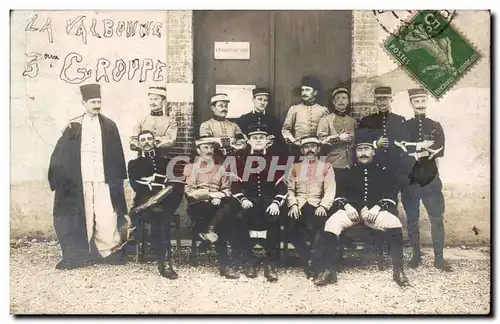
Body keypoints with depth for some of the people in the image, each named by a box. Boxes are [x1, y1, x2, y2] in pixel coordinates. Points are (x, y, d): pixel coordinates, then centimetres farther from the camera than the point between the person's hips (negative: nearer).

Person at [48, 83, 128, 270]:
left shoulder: (109, 126, 6)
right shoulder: (74, 127, 5)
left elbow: (117, 156, 7)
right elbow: (60, 155, 5)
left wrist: (117, 180, 3)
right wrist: (61, 178, -2)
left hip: (103, 179, 0)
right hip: (80, 181, 0)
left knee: (106, 216, -5)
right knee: (82, 216, 2)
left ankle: (108, 250, 7)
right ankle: (79, 253, 12)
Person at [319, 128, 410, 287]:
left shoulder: (383, 172, 18)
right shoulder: (346, 172, 19)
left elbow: (391, 196, 7)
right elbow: (338, 194, 11)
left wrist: (377, 207, -12)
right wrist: (346, 205, -11)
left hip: (375, 210, 0)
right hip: (351, 210, 0)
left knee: (395, 223, -33)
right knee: (331, 224, -31)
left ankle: (398, 270, -22)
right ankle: (329, 270, -26)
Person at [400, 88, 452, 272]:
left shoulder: (436, 126, 8)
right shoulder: (403, 126, 4)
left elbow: (440, 151, -8)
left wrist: (414, 150, -17)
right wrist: (422, 146, -18)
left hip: (431, 180, 1)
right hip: (410, 181, -1)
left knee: (437, 218, 2)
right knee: (412, 220, 6)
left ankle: (439, 258, 10)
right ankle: (416, 255, 19)